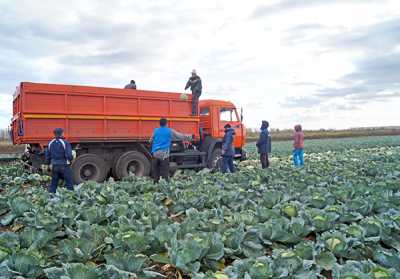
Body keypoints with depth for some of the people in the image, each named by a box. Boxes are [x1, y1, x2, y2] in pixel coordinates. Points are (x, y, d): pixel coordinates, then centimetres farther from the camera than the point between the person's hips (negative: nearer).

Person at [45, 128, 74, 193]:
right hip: (64, 166, -5)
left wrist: (49, 163, 23)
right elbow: (69, 155, -19)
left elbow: (47, 156, 8)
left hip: (54, 166, 5)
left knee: (53, 183, 14)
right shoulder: (65, 143, -12)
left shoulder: (50, 143, 4)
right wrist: (70, 160, 2)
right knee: (69, 183, 3)